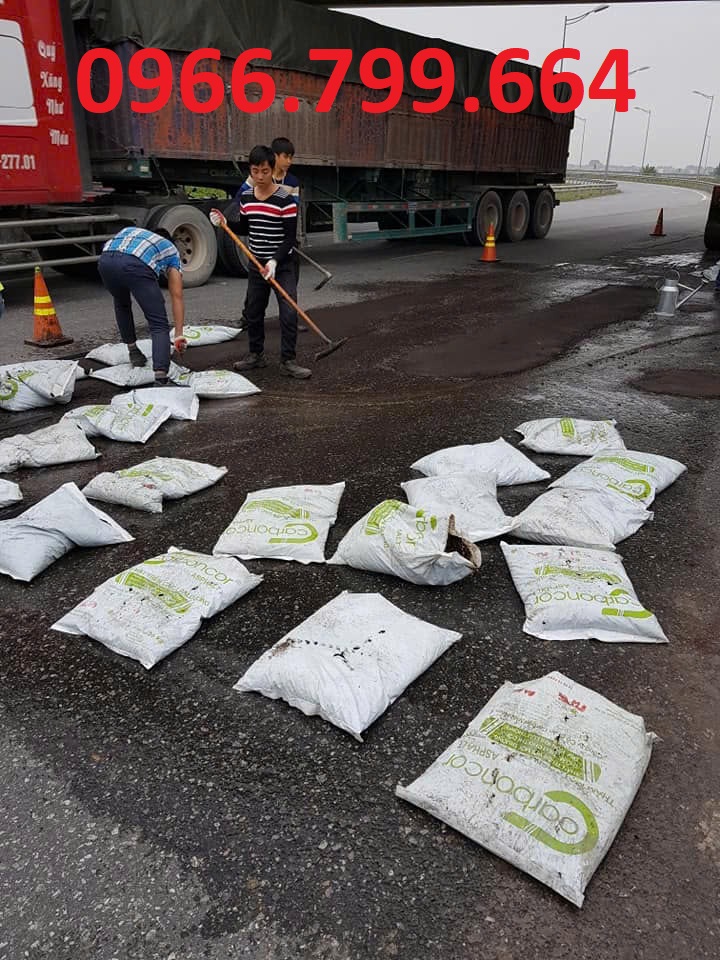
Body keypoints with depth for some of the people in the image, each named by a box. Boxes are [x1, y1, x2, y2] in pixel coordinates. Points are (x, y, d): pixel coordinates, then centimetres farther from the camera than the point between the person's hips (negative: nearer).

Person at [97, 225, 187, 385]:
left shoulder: (129, 231, 44)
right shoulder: (171, 249, 33)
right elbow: (177, 296, 24)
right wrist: (179, 334, 23)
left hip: (105, 260, 4)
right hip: (136, 265, -4)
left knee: (122, 304, 35)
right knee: (159, 325, 0)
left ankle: (133, 351, 42)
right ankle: (161, 379, -16)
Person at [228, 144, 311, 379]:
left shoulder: (286, 199, -13)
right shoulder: (245, 197, 3)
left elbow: (290, 238, -15)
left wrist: (274, 261, -25)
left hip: (282, 266, -5)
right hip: (256, 264, 5)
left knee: (289, 314, -9)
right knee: (253, 312, 12)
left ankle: (287, 361, 0)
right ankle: (256, 354, 28)